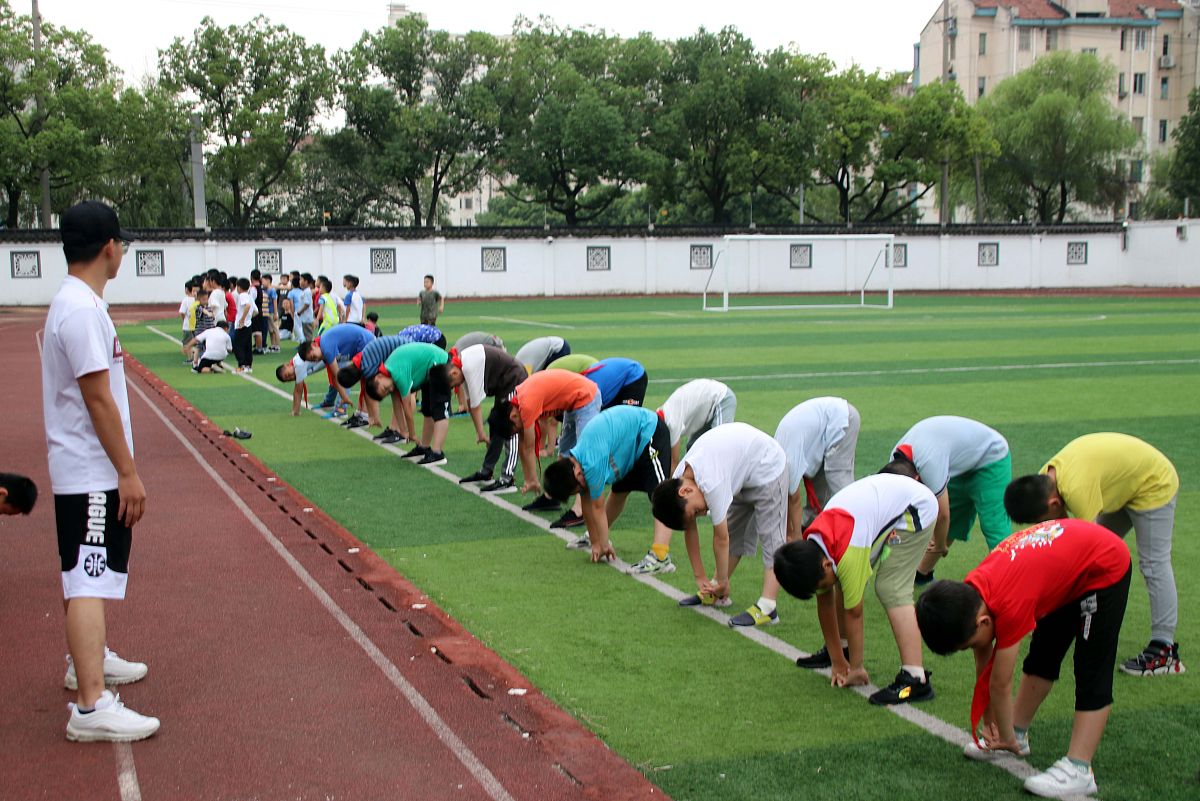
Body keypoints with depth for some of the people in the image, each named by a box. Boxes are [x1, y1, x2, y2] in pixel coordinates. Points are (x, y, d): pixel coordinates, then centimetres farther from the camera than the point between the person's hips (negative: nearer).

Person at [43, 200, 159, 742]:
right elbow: (98, 398, -22)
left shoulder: (75, 302, 12)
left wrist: (122, 470, 21)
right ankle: (91, 707, -13)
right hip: (92, 476, -11)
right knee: (89, 581, -12)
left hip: (89, 473, 11)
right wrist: (129, 473, -19)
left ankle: (87, 660, 39)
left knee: (91, 573, 23)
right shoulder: (82, 310, -20)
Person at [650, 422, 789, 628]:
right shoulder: (678, 479, -11)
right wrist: (700, 577, 0)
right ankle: (715, 593, 18)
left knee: (770, 535, -13)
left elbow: (721, 538, -26)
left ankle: (767, 608, -19)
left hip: (767, 466, -9)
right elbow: (690, 530, -2)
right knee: (733, 530, 11)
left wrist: (723, 581, -14)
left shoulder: (711, 484, -35)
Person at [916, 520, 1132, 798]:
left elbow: (1000, 683, -23)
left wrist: (1006, 737, -10)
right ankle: (1020, 735, 28)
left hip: (1105, 568, -9)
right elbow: (983, 664, 2)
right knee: (1042, 655, 17)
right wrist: (988, 720, 8)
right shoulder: (968, 593, -11)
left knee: (1092, 674, -12)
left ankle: (1078, 770, -14)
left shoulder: (1010, 605, -35)